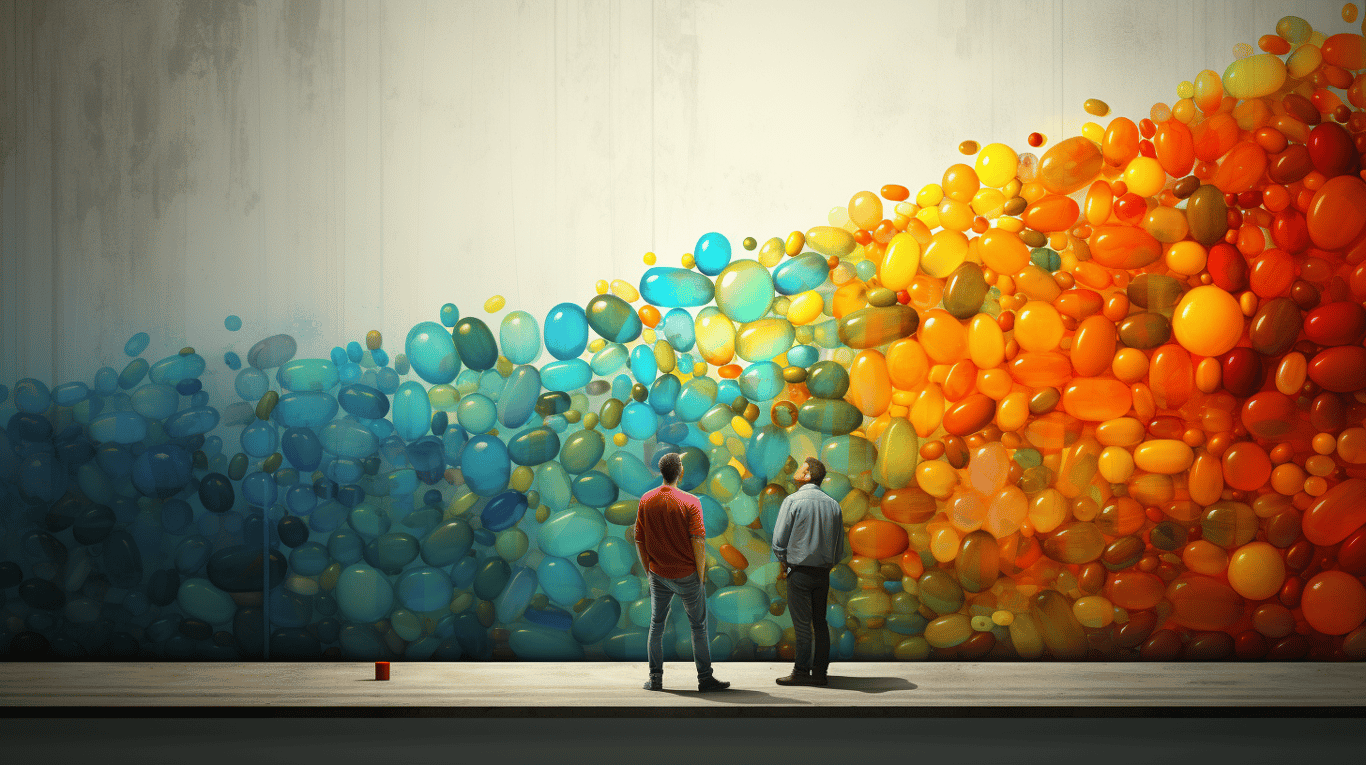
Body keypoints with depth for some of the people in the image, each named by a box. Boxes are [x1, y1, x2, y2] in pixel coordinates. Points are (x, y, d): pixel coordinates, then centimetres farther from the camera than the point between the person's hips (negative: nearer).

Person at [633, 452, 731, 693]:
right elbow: (698, 542, -15)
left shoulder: (646, 500, 0)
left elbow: (639, 540, 4)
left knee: (656, 625, 12)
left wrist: (649, 570, 13)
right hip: (686, 574, -3)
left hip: (658, 574, 3)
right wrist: (700, 574, -6)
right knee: (698, 626, 6)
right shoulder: (690, 502, -12)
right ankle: (705, 678, 7)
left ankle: (655, 678, 11)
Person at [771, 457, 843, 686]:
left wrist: (783, 563, 7)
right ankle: (820, 672, 11)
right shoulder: (832, 504, 7)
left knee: (802, 623, -3)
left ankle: (802, 672, -1)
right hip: (823, 572, 5)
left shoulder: (793, 500, -8)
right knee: (819, 622, 10)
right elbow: (839, 544, 11)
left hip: (800, 570, -5)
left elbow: (779, 538, -7)